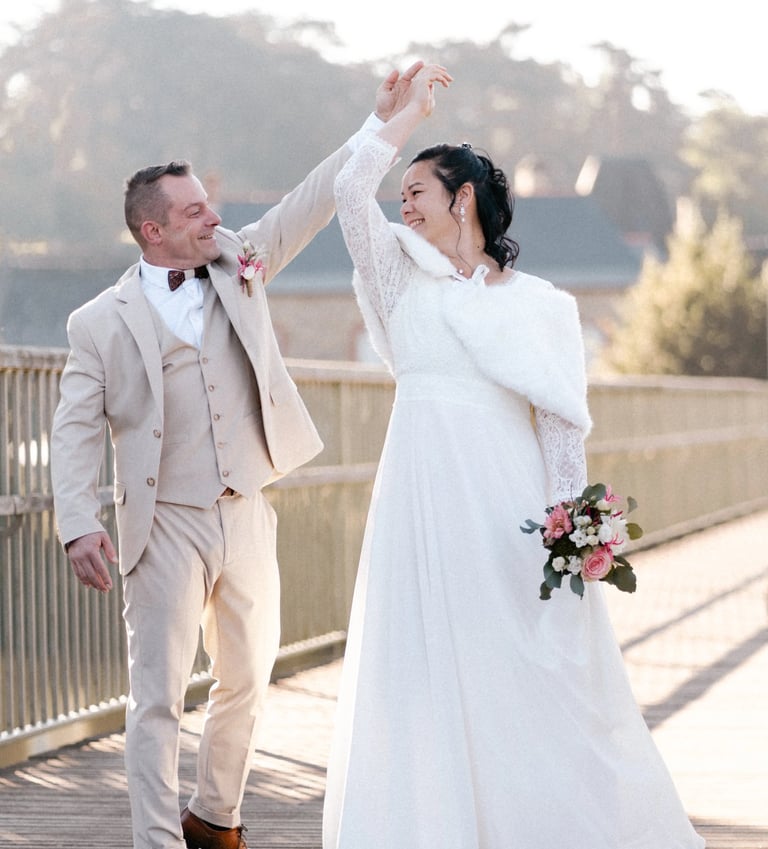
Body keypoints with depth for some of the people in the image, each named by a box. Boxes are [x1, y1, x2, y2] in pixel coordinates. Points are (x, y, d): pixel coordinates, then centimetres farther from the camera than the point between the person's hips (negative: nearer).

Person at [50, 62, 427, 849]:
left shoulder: (237, 266, 6)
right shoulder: (101, 321, -5)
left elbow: (310, 203, 4)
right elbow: (76, 430, -7)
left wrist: (378, 120, -4)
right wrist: (78, 524, -19)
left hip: (246, 518, 5)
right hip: (166, 527, -5)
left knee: (245, 683, 14)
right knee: (158, 696, -5)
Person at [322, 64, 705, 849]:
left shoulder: (540, 305, 6)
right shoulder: (405, 278, 12)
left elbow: (561, 422, 0)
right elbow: (351, 190, 0)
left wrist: (571, 520, -11)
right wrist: (413, 109, 8)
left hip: (507, 498, -2)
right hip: (422, 496, 2)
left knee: (529, 668, -1)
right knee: (424, 670, 1)